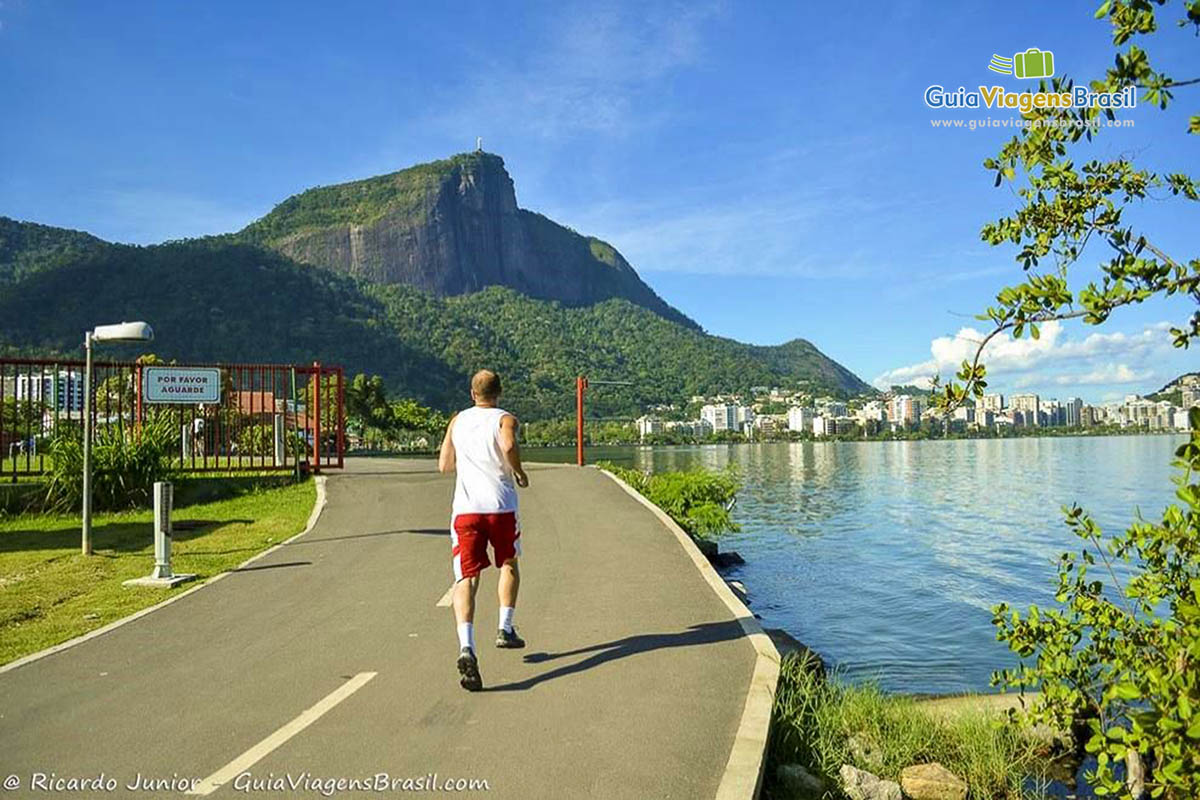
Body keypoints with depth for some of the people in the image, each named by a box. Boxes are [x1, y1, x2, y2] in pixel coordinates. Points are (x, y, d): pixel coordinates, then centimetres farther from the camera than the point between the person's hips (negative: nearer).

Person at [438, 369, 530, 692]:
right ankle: (505, 629, 26)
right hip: (500, 506, -1)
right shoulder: (504, 419, 4)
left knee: (466, 578, -4)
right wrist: (519, 473, -2)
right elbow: (509, 445, -19)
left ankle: (466, 648, -24)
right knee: (509, 563, 25)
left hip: (464, 508, 2)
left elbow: (444, 465, 17)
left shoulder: (457, 421, 16)